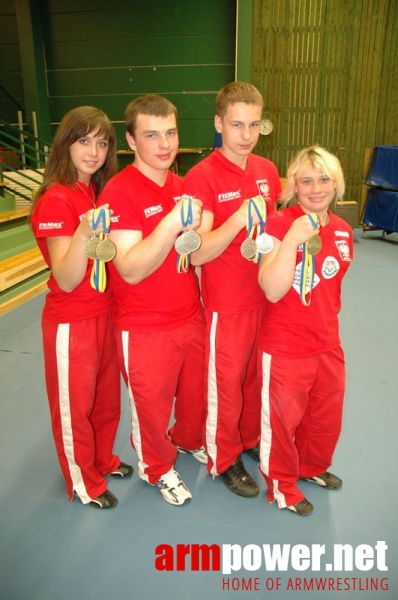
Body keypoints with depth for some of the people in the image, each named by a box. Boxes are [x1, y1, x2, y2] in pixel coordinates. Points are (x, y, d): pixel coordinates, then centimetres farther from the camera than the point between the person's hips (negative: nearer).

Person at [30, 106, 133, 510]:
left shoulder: (100, 192, 5)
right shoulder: (56, 201, -18)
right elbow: (66, 280, -24)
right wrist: (84, 233, -37)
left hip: (106, 313, 8)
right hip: (71, 322, -7)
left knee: (107, 397, 21)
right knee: (74, 406, 12)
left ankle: (103, 460, 45)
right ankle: (84, 482, 33)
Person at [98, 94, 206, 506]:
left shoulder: (182, 186, 5)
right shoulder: (119, 192, -16)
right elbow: (131, 270, -25)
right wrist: (171, 223, -35)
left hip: (191, 317, 6)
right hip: (145, 329, -6)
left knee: (197, 392, 22)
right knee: (151, 404, 14)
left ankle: (190, 441, 53)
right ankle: (157, 469, 42)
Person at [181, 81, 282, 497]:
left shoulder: (267, 170, 4)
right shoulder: (200, 177, -15)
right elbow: (197, 253, -20)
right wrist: (238, 220, -32)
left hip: (266, 296, 6)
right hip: (226, 304, -6)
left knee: (257, 377, 20)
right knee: (225, 385, 10)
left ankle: (252, 440, 44)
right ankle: (224, 460, 32)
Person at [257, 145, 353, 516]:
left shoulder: (343, 230, 2)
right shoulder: (279, 224, -16)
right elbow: (273, 290, -26)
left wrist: (326, 318, 12)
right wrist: (294, 238, -32)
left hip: (328, 343, 6)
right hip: (285, 346, -6)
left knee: (327, 416, 23)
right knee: (283, 418, 12)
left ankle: (312, 466, 51)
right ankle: (282, 485, 37)